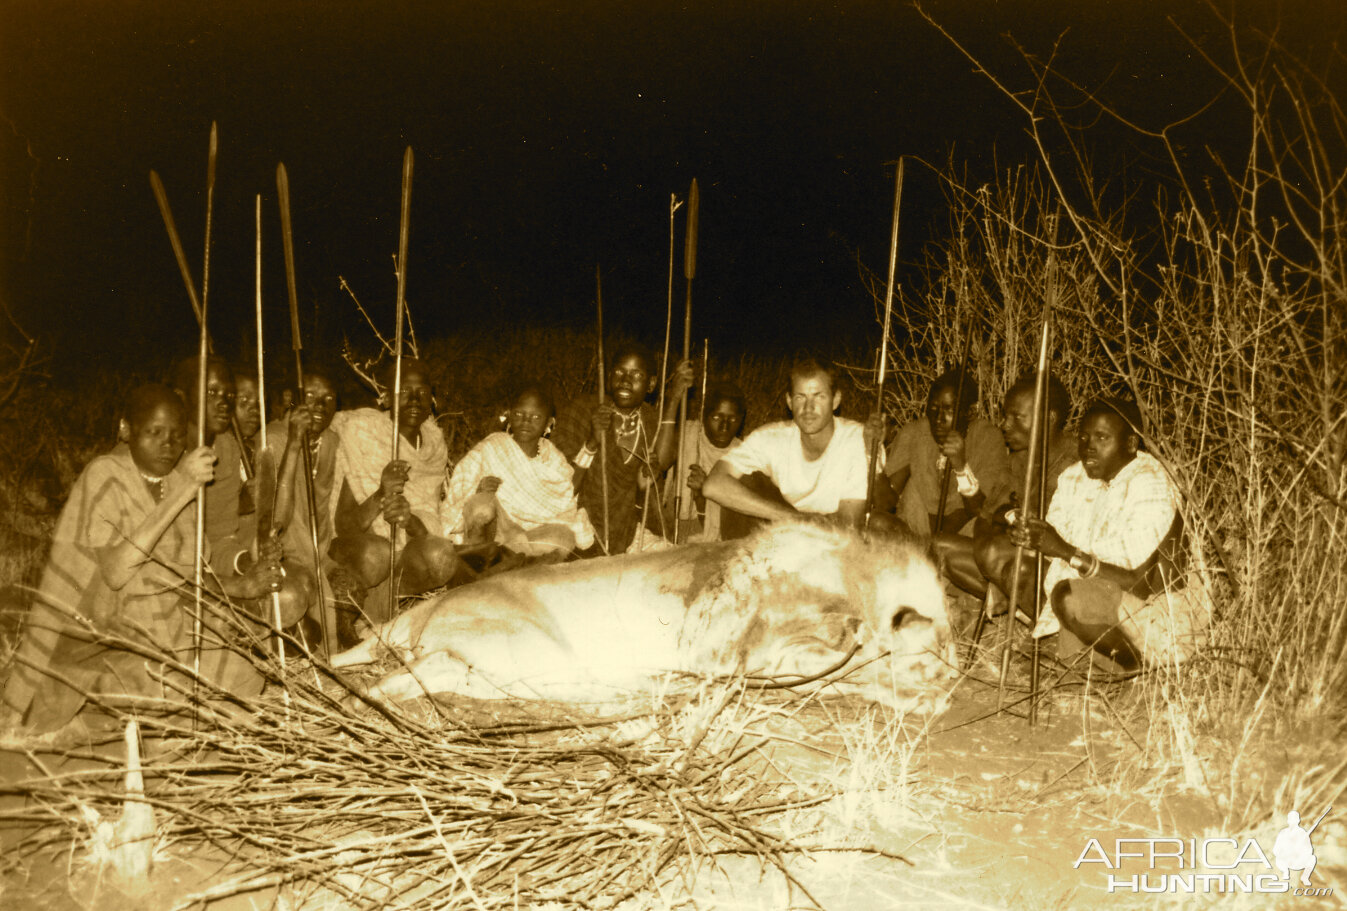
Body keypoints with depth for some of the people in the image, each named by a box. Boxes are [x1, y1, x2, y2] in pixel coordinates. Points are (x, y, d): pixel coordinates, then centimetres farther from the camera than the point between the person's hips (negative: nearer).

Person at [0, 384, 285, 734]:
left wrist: (240, 586, -11)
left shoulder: (178, 482, 9)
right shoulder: (105, 476, -9)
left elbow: (184, 580, 9)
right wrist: (178, 494, -27)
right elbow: (115, 573, -25)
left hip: (173, 632, 6)